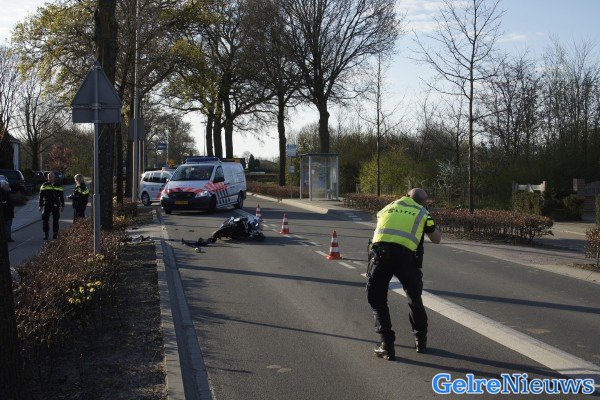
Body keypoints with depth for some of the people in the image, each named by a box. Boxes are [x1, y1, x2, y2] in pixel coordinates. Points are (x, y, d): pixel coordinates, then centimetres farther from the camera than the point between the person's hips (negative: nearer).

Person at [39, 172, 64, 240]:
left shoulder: (58, 186, 6)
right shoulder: (44, 185, 4)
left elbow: (61, 196, 10)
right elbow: (41, 196, 5)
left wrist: (62, 206, 7)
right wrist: (40, 205, 1)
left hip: (55, 205, 0)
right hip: (47, 205, 0)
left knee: (55, 220, 5)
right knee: (45, 219, -4)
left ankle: (55, 233, 16)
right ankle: (46, 234, 4)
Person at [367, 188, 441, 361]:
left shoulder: (388, 208, 25)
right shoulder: (422, 212, 20)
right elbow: (436, 239, 30)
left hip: (379, 253, 1)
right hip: (405, 256, -1)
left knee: (377, 301, 15)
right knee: (415, 300, 23)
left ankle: (387, 346, 8)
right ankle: (421, 341, 33)